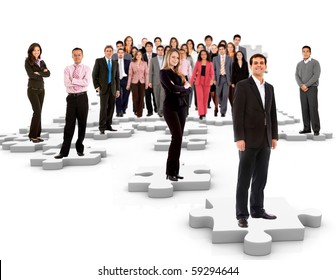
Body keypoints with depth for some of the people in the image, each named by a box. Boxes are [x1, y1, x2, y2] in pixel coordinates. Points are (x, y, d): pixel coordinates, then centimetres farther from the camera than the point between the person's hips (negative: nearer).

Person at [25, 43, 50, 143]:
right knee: (37, 111, -13)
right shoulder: (28, 61, -4)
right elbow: (31, 74, -17)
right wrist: (43, 73, -9)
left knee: (38, 112, 6)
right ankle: (32, 135, -4)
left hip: (41, 89, 6)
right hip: (32, 89, -6)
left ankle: (37, 134, 11)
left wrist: (38, 73, -16)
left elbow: (48, 74, -2)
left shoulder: (42, 62, 11)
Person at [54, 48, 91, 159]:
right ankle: (64, 151, 0)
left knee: (82, 124, 6)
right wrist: (80, 82, -9)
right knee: (69, 124, -2)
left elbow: (86, 82, -12)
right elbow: (67, 83, -7)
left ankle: (80, 149, 19)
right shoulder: (67, 69, 8)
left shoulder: (86, 69, 5)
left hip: (82, 98, 0)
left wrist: (73, 80, -9)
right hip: (71, 98, 0)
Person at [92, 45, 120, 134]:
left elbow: (117, 77, 15)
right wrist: (97, 86, -7)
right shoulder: (99, 61, 3)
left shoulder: (115, 63, 15)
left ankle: (108, 125, 13)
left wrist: (118, 89, 8)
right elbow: (94, 74, 1)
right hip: (103, 88, -4)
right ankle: (102, 127, -5)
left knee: (111, 108, 4)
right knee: (103, 108, -10)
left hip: (113, 88, 4)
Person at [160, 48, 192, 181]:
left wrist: (180, 91, -11)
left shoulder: (179, 73, 18)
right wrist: (184, 87, 0)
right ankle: (170, 172, -10)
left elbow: (188, 89, 9)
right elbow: (172, 88, -17)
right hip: (171, 107, -6)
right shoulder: (164, 72, -2)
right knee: (177, 137, -15)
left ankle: (175, 170, 8)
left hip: (182, 107, 6)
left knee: (178, 138, 4)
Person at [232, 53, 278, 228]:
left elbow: (273, 114, 15)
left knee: (261, 177, 11)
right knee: (244, 179, -2)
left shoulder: (270, 88, 15)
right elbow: (237, 113, -11)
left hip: (265, 140, 6)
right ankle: (242, 215, 6)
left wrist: (274, 136, 9)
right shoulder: (242, 85, -5)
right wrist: (239, 138, -17)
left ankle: (257, 209, 22)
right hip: (249, 139, -6)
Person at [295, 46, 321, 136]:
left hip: (312, 88, -5)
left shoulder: (315, 62, -3)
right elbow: (297, 76, 2)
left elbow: (316, 76, -14)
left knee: (313, 109, -8)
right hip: (302, 89, 5)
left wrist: (306, 85, -18)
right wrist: (301, 85, -15)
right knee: (304, 109, 4)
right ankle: (307, 128, 10)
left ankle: (316, 130, -5)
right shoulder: (299, 64, 13)